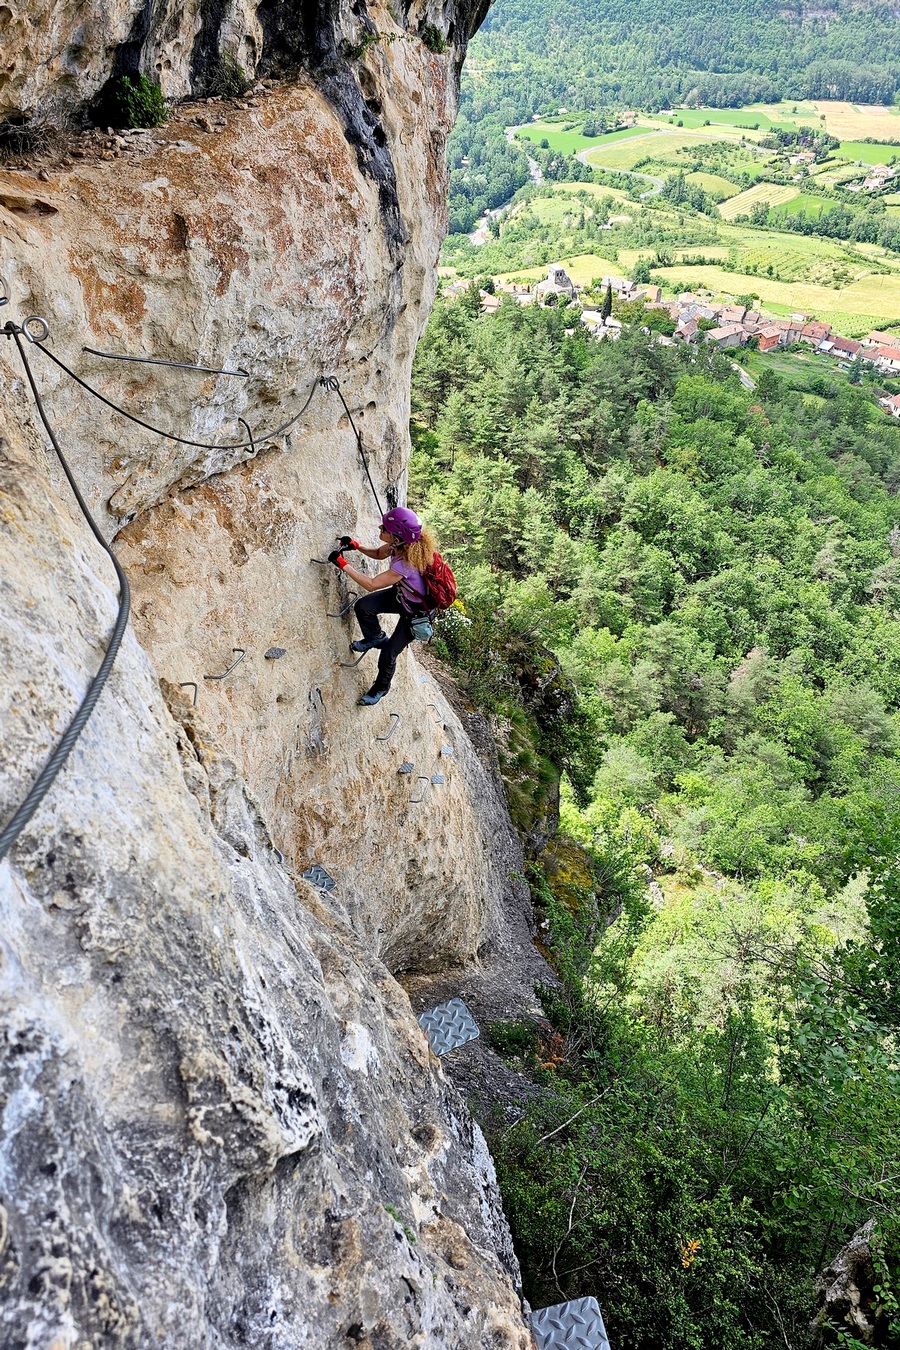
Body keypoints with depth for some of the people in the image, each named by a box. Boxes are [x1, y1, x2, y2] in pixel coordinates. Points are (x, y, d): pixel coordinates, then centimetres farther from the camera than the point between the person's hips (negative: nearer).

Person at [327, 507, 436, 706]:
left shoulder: (406, 565, -42)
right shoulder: (399, 544, -19)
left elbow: (371, 585, -34)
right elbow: (379, 553, 6)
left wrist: (343, 564, -29)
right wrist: (356, 546, -11)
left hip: (416, 612, -7)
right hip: (400, 595, 7)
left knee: (388, 653, -2)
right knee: (362, 606, -13)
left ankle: (381, 687, 29)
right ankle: (376, 637, 18)